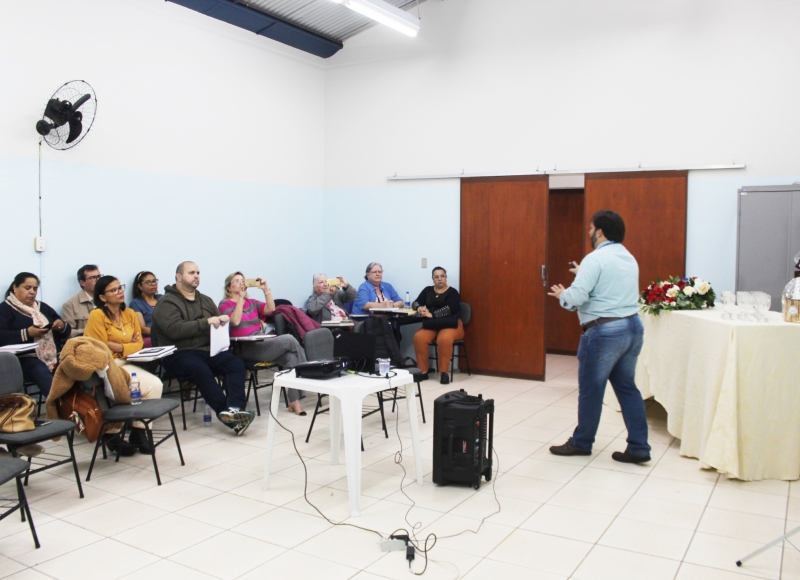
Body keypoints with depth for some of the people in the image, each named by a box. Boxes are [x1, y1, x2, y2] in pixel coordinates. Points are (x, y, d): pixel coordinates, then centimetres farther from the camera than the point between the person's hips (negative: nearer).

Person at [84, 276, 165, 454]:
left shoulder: (130, 313, 12)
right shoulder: (97, 315, -7)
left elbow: (139, 344, 8)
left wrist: (120, 347, -7)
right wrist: (129, 346, -2)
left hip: (126, 363, 6)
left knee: (156, 384, -21)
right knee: (149, 385, -25)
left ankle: (139, 430, -10)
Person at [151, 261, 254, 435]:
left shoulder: (205, 300, 21)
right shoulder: (167, 302, 0)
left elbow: (218, 324, 26)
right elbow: (174, 330, -17)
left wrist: (222, 320, 0)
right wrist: (206, 322, -20)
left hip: (208, 350, 6)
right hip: (179, 354, -6)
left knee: (236, 364, -22)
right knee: (202, 371, -36)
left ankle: (236, 409, -36)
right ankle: (226, 413, -31)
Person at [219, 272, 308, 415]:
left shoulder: (252, 302, 21)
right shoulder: (225, 304, 5)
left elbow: (271, 309, 6)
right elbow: (235, 321, -14)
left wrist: (266, 289, -1)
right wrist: (241, 298, -11)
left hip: (262, 343, 6)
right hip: (245, 348, -6)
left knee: (290, 356, -25)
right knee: (289, 339, -23)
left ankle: (294, 400, -23)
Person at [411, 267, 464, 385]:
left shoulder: (452, 292, -1)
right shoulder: (428, 290, 14)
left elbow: (449, 309, -16)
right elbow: (416, 303, 11)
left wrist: (432, 314, -23)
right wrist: (419, 308, -13)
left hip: (450, 325, -4)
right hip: (432, 325, 4)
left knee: (444, 339, -37)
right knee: (419, 337, -27)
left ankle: (444, 372, -24)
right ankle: (423, 370, -18)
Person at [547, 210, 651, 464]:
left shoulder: (595, 259, -13)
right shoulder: (629, 258, 14)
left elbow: (576, 297, -19)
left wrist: (561, 294, 2)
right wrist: (584, 275, 28)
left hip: (605, 331, -8)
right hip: (633, 327, 8)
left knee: (590, 389, 6)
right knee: (627, 387, 13)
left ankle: (581, 443, 20)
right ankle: (638, 447, 13)